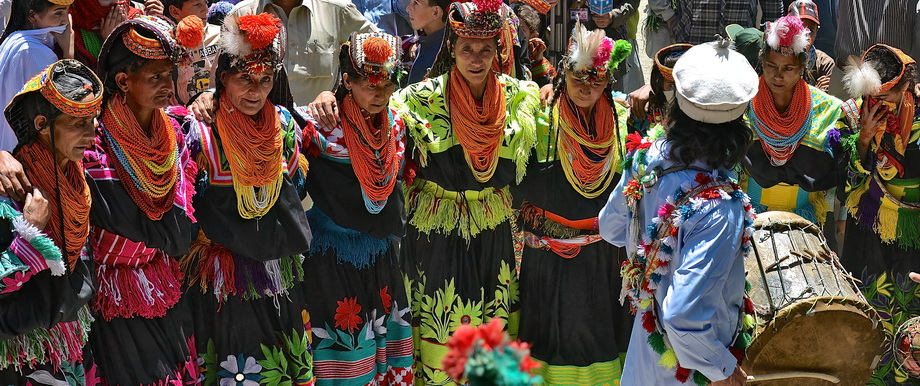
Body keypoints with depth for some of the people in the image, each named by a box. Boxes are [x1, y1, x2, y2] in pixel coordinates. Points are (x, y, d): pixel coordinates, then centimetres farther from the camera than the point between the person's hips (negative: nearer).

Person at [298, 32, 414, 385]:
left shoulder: (394, 125, 3)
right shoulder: (323, 125, -15)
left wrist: (394, 230, 18)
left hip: (380, 256, 5)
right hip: (333, 255, -5)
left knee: (382, 334, 11)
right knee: (342, 341, -1)